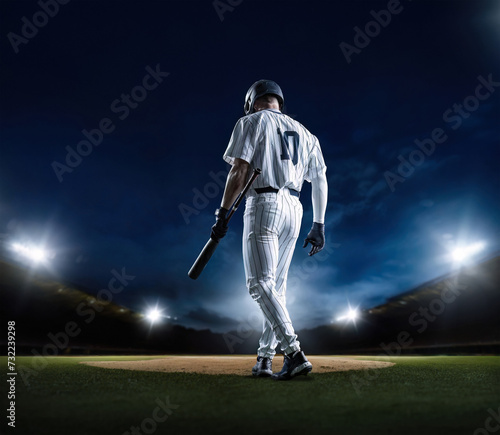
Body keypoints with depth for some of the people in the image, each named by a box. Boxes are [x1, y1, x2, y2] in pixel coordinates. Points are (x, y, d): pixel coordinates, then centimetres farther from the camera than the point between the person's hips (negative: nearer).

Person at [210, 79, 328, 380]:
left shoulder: (252, 122, 7)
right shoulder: (304, 132, 23)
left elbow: (240, 170, -9)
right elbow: (320, 180, 15)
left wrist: (223, 213, -7)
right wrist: (319, 225, 15)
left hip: (264, 204, -6)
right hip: (294, 208, 7)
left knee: (261, 283, -8)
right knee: (277, 285, 10)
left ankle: (294, 353, -17)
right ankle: (265, 359, 17)